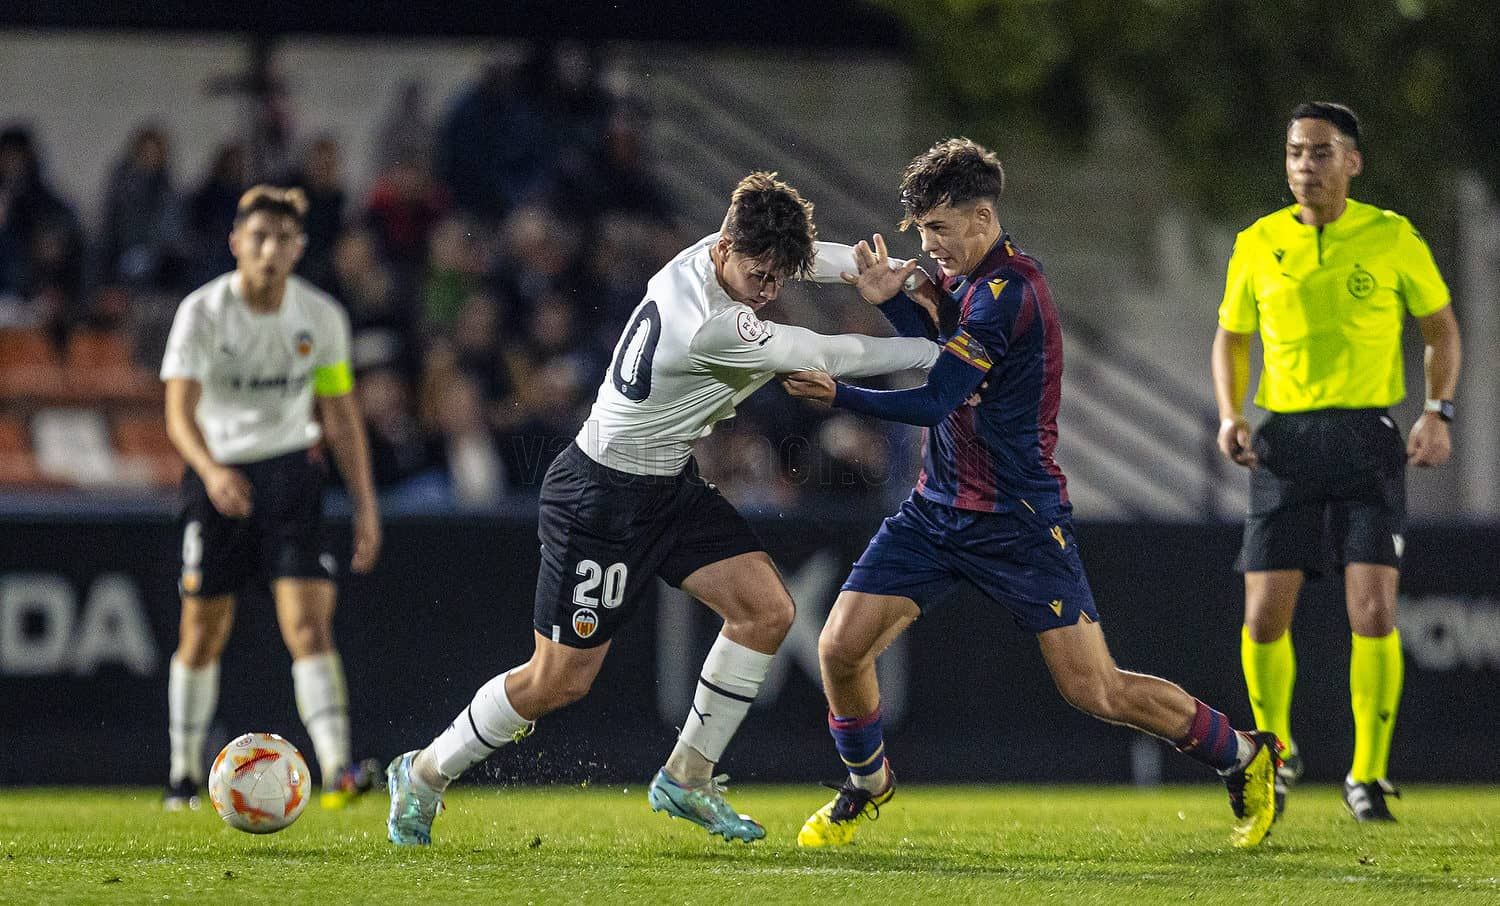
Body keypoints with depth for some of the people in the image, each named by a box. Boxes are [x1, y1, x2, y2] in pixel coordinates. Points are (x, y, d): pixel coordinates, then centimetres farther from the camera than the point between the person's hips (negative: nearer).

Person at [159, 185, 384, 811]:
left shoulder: (321, 317, -3)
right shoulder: (203, 312, -11)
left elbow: (341, 415, 7)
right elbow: (179, 411, -20)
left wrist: (365, 503, 3)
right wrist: (211, 470, -39)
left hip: (291, 471, 1)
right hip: (218, 474, -1)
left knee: (308, 623, -14)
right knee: (203, 632, 5)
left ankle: (336, 769, -23)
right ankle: (184, 774, 21)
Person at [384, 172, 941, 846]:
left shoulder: (728, 253, -7)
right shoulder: (713, 327, -33)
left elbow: (814, 256, 13)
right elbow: (827, 357, -25)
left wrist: (895, 271, -2)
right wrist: (933, 353, -14)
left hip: (670, 486, 9)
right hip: (599, 498, -9)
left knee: (766, 610, -5)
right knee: (560, 681, -1)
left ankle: (687, 777, 10)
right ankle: (425, 775, 22)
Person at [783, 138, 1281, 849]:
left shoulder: (1008, 291, -21)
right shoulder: (967, 277, 9)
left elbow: (935, 399, -24)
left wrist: (838, 395, -22)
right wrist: (894, 299, -9)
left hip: (1018, 523, -8)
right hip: (936, 511, 8)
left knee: (1095, 690, -7)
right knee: (841, 648, -3)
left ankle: (1243, 757, 13)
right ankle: (866, 784, 23)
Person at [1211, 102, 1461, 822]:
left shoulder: (1393, 239, 0)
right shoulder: (1258, 245, 5)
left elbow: (1440, 326, 11)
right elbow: (1230, 337, 18)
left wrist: (1438, 412, -2)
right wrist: (1229, 415, 1)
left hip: (1368, 435, -2)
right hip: (1285, 440, 2)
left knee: (1374, 612, -11)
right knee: (1264, 616, -2)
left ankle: (1367, 775, 2)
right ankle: (1276, 751, 25)